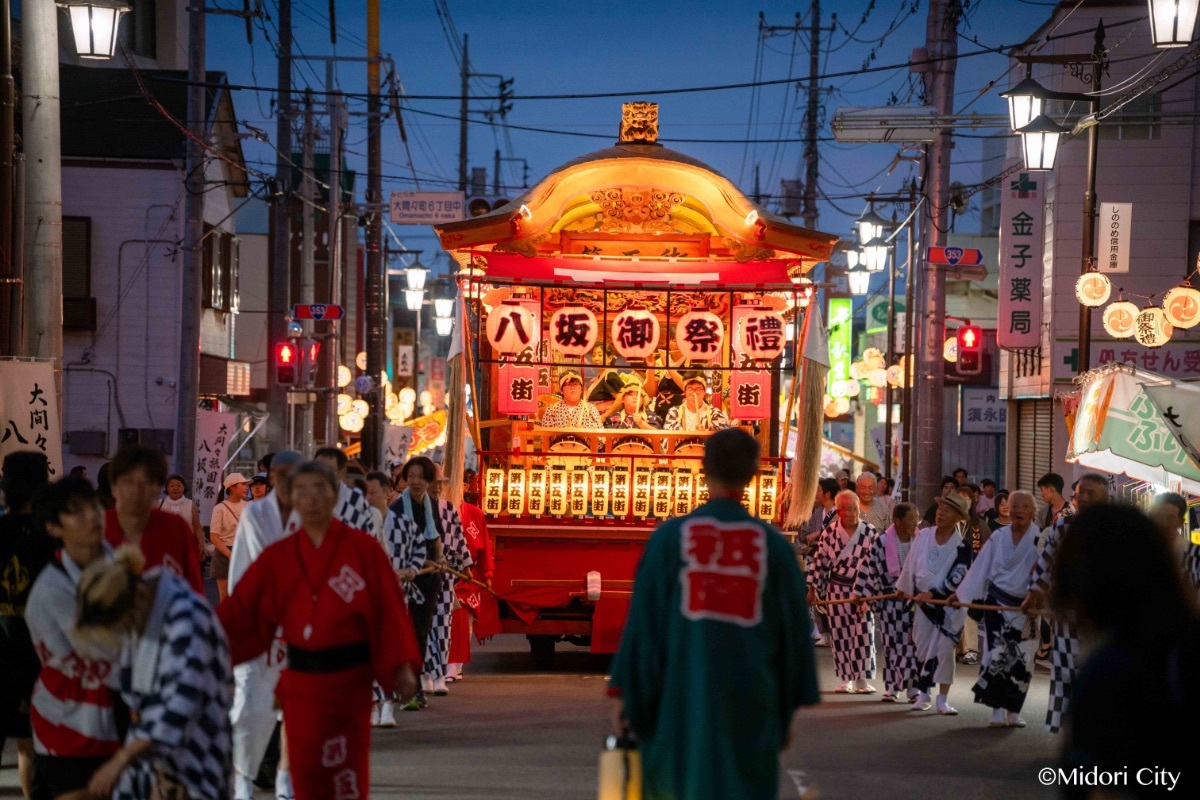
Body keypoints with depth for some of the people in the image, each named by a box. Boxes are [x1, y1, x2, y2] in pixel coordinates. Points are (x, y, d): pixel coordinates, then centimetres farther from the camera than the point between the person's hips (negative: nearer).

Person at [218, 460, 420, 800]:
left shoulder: (363, 548, -5)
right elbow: (241, 612, 0)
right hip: (301, 683, 3)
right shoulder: (278, 557, 3)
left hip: (349, 682, -3)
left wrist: (402, 666, -14)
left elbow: (389, 609, -6)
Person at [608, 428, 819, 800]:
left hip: (680, 698, 0)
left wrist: (624, 692, 2)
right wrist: (788, 709, 13)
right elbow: (793, 629, 4)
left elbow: (642, 617, -4)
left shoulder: (670, 536, -3)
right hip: (750, 700, 0)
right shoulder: (774, 546, 1)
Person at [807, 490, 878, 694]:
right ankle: (846, 679, 14)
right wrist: (813, 589, 1)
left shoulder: (870, 532, -3)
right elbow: (820, 561, 1)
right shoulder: (830, 533, -3)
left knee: (864, 634, -3)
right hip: (837, 589, 0)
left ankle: (862, 679, 4)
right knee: (840, 635, 4)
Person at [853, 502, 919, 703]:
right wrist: (863, 597, -3)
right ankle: (891, 687, 13)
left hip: (916, 599, 1)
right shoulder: (881, 542, -9)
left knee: (914, 643, -1)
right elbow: (869, 569, -3)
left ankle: (913, 686, 7)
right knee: (892, 644, 5)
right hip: (891, 601, -1)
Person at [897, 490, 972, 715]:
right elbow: (910, 566, 8)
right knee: (923, 648, 8)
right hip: (923, 602, 3)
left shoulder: (962, 546, -13)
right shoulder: (923, 536, -2)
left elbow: (957, 578, -17)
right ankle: (923, 695, 20)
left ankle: (943, 699, 1)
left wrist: (932, 594, -20)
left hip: (949, 604, -3)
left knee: (944, 650, -5)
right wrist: (904, 590, 16)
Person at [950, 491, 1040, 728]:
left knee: (1022, 659, 1)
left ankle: (1013, 711, 12)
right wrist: (960, 593, 7)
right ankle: (998, 711, -2)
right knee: (997, 653, -6)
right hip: (997, 602, 1)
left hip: (1024, 607, -1)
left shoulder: (1039, 539, -6)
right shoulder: (998, 537, 2)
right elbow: (980, 567, 7)